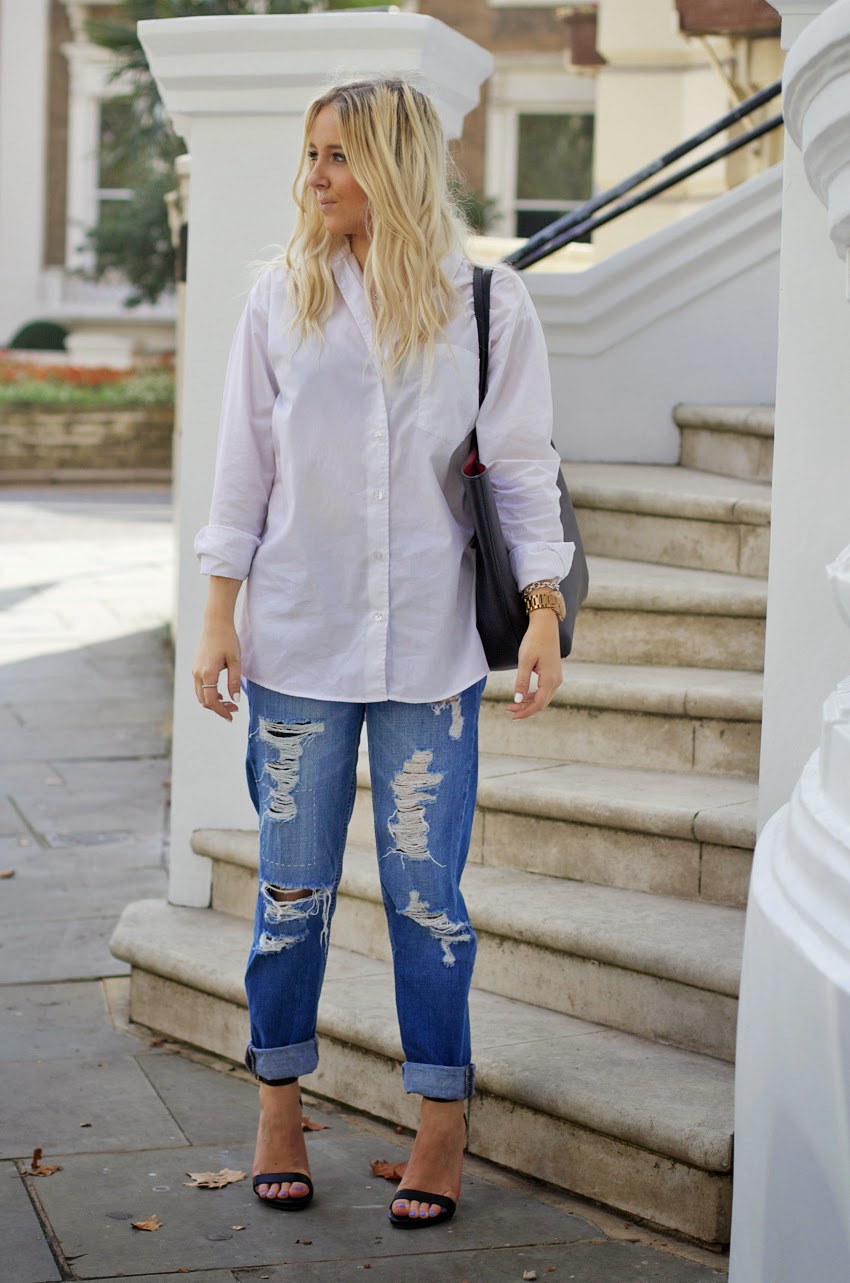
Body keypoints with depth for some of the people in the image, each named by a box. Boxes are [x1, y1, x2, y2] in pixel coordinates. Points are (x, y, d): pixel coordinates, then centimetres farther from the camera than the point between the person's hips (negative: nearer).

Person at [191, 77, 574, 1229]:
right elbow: (245, 463, 7)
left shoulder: (486, 304, 1)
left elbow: (523, 467, 2)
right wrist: (219, 616, 3)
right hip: (297, 637, 2)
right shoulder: (281, 299, 5)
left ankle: (443, 1122, 16)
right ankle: (280, 1109, 22)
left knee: (426, 890, 2)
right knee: (293, 887, 6)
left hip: (430, 647, -1)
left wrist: (546, 617, -6)